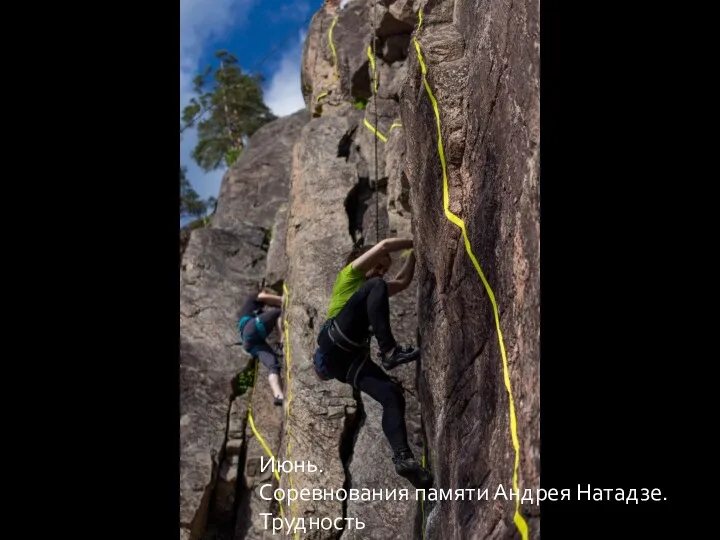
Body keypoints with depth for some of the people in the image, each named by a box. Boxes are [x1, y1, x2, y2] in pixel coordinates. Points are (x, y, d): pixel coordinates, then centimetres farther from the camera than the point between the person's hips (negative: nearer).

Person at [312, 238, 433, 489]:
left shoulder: (372, 291, 40)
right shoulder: (349, 276, 19)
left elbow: (403, 280, 44)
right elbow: (384, 246, 8)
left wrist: (414, 252, 38)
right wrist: (414, 242, 18)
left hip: (351, 357, 7)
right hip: (333, 344, -7)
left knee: (393, 395, -15)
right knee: (376, 288, -21)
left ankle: (403, 457, -26)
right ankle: (388, 350, -34)